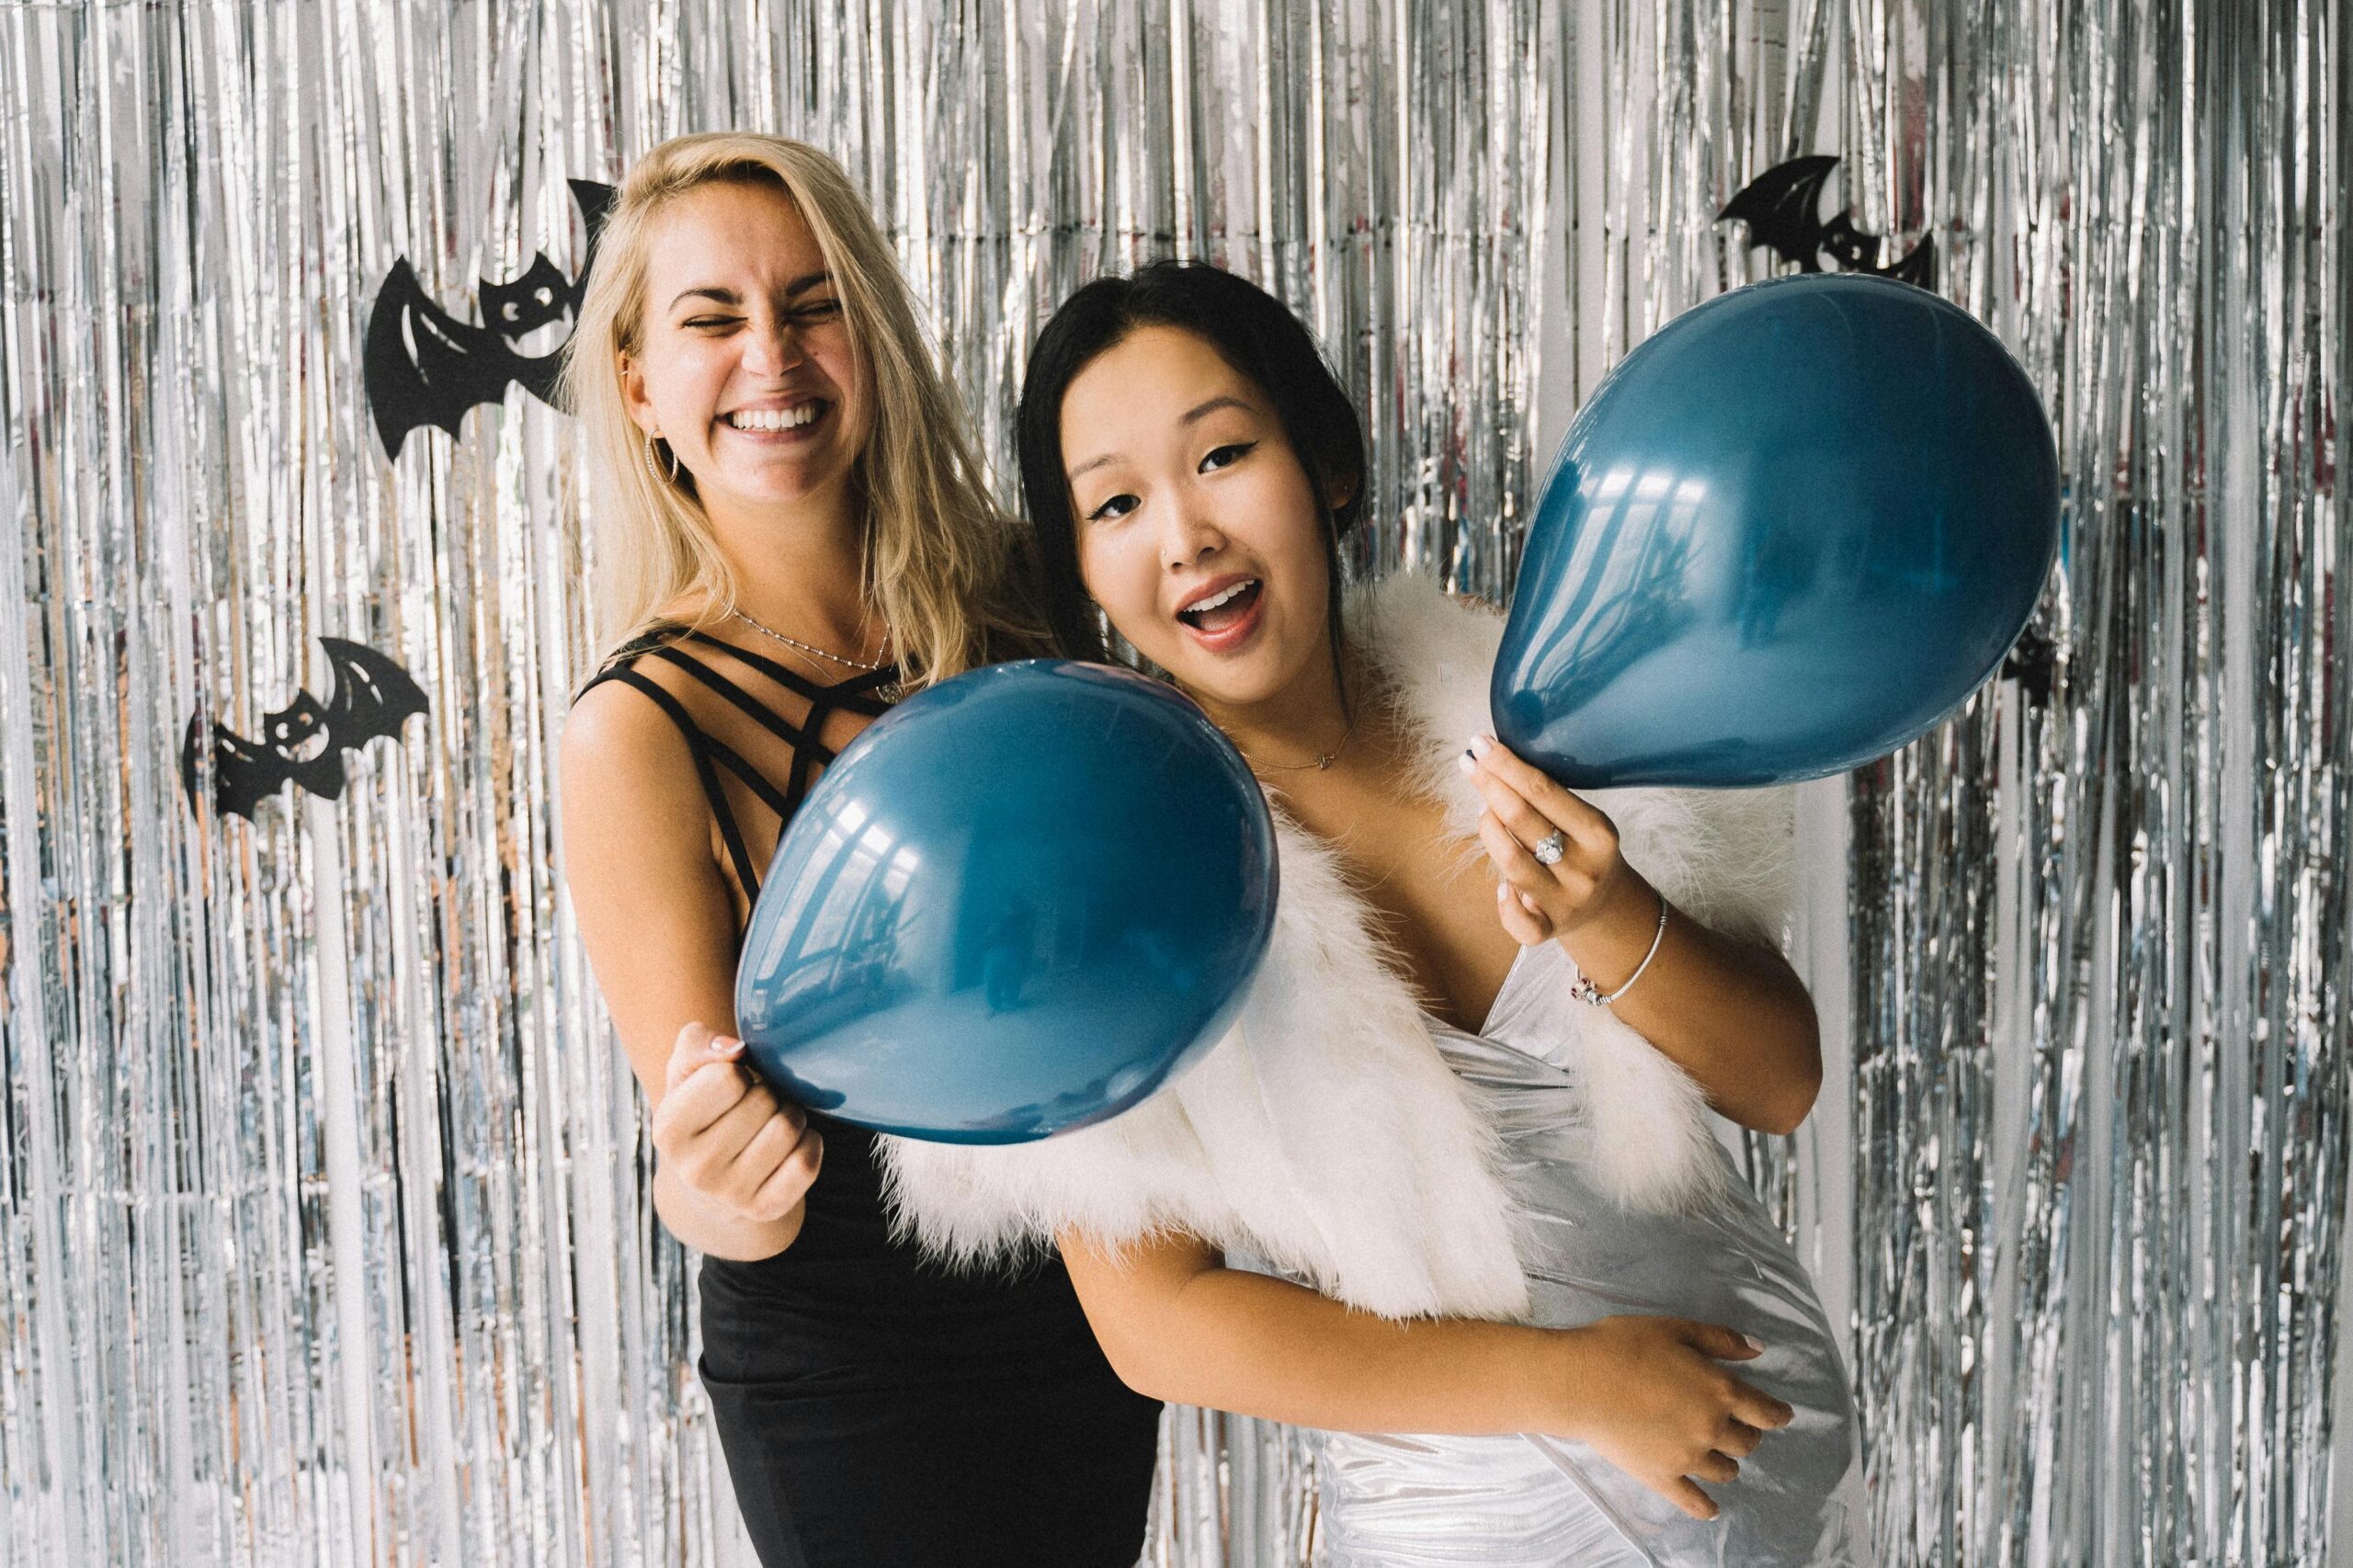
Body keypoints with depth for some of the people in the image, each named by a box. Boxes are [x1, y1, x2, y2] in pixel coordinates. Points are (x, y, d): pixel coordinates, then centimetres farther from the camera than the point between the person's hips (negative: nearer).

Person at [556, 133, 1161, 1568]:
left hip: (1101, 1307, 5)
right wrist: (713, 1191, -38)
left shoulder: (1011, 594, -6)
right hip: (856, 1383, -4)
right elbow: (718, 1192, -17)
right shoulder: (641, 730, -19)